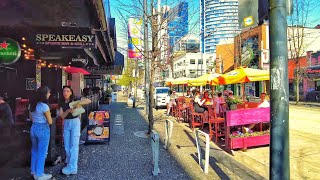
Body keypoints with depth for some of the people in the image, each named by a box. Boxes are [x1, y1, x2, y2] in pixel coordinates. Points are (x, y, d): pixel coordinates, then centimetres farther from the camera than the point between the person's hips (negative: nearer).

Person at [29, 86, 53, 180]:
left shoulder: (31, 104, 3)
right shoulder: (44, 106, -20)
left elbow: (31, 118, 14)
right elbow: (50, 122, -16)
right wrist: (49, 115, 1)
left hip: (33, 128, 8)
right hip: (43, 130, -8)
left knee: (34, 151, 21)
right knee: (42, 153, 6)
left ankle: (34, 171, 35)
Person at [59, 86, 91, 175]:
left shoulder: (75, 100, -7)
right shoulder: (62, 103, 5)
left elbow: (89, 101, -15)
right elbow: (62, 116, -5)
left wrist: (79, 103, -28)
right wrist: (68, 110, -24)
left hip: (75, 122, -5)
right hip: (66, 123, 5)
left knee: (74, 145, -5)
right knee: (67, 145, 13)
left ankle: (72, 168, -1)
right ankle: (69, 162, 32)